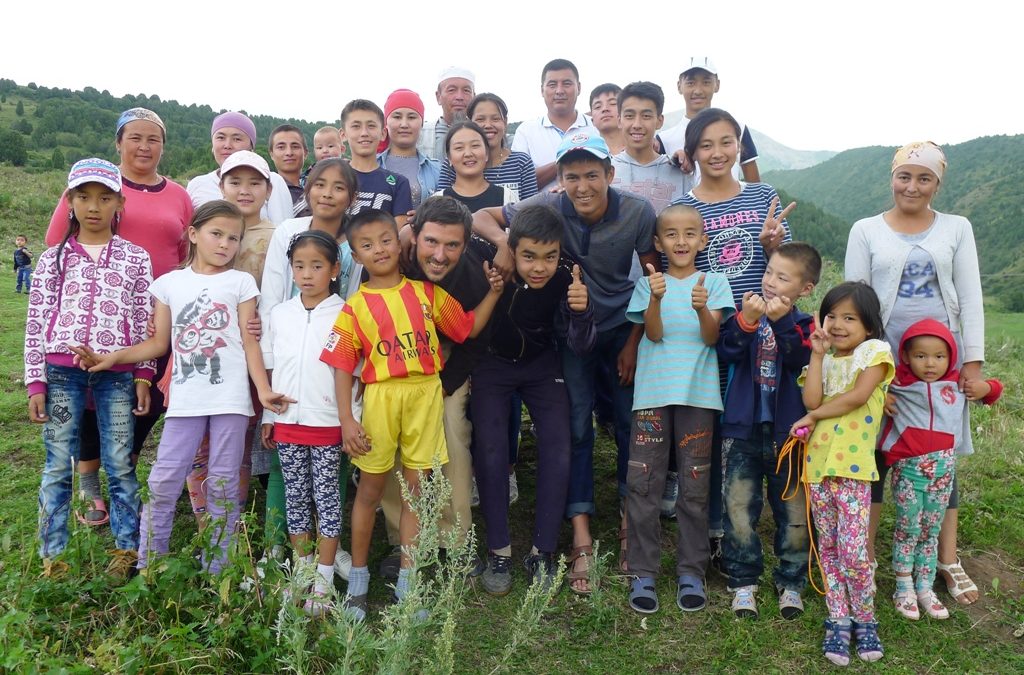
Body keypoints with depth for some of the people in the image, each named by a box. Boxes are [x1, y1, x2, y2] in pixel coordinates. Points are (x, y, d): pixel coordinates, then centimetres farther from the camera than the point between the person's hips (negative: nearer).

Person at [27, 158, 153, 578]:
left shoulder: (136, 257, 5)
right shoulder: (54, 258, 6)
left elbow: (145, 322, 5)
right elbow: (36, 323, 4)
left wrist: (143, 377, 1)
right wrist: (36, 383, -1)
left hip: (117, 373, 0)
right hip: (62, 371, 1)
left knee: (121, 463, 6)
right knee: (58, 465, 7)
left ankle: (127, 548, 18)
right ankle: (52, 555, 18)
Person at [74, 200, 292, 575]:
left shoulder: (241, 282, 5)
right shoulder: (169, 283, 9)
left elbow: (249, 342, 1)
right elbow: (160, 343, 10)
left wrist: (263, 389, -9)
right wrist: (112, 357, -3)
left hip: (231, 397, -1)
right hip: (185, 399, 2)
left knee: (223, 483, 6)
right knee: (164, 481, 2)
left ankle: (215, 569, 16)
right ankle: (148, 566, 16)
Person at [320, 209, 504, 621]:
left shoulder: (427, 292, 6)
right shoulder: (356, 306, -2)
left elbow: (468, 328, 12)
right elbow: (342, 367, -4)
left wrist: (493, 292, 1)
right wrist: (346, 420, -11)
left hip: (425, 394, 2)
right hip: (380, 397, -2)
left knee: (415, 488, 8)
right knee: (370, 489, 9)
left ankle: (406, 583, 20)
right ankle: (358, 579, 26)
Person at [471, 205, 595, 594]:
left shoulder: (566, 277, -24)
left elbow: (580, 346, -18)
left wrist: (581, 311, -38)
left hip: (541, 364, 2)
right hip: (492, 362, -1)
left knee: (558, 451, -8)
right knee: (490, 451, -12)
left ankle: (542, 551, 6)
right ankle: (499, 552, 4)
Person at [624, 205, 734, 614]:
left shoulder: (714, 282, 7)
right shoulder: (648, 284, 7)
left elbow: (711, 337, -4)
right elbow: (654, 333, -6)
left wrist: (702, 308, -24)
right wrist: (656, 297, -24)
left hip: (697, 392, 0)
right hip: (653, 392, 0)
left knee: (694, 486, 5)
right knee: (642, 483, -1)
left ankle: (691, 573, 17)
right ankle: (643, 573, 10)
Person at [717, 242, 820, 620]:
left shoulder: (805, 326, 2)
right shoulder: (748, 313, 3)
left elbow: (800, 359, -19)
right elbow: (726, 353, -14)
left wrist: (781, 321, -30)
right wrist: (746, 321, -28)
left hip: (787, 432, 0)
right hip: (743, 429, 0)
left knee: (794, 512, 8)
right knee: (739, 509, 4)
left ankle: (791, 582, 25)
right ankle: (743, 581, 19)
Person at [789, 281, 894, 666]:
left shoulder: (875, 352, 0)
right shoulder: (825, 359, 13)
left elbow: (857, 396, -14)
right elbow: (811, 399, -4)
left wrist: (814, 416, -5)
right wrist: (818, 354, -4)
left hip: (854, 467, -5)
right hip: (818, 465, 5)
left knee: (853, 551, -8)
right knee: (828, 549, 10)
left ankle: (865, 620, 12)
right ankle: (839, 620, 19)